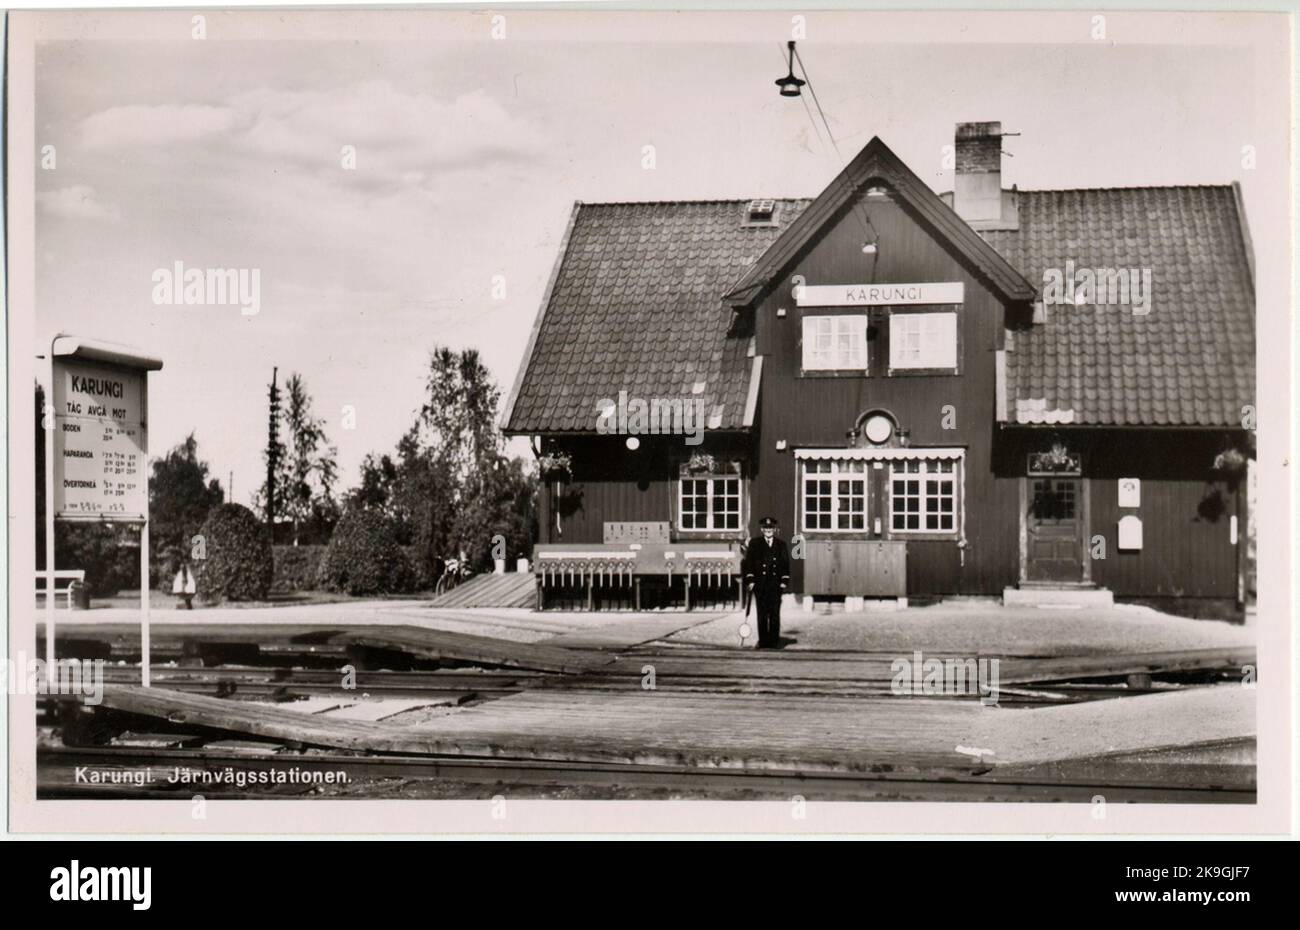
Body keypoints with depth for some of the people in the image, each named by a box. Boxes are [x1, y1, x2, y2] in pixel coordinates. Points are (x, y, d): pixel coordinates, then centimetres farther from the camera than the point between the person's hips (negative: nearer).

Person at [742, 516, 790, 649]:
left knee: (775, 614, 0)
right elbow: (749, 563, 4)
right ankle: (763, 641, 5)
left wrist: (784, 581, 1)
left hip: (776, 584, 1)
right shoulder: (754, 543, 7)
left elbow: (786, 564, 10)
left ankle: (774, 641, 5)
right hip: (760, 584, -1)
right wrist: (750, 580, -5)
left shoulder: (781, 544, 11)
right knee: (762, 614, 0)